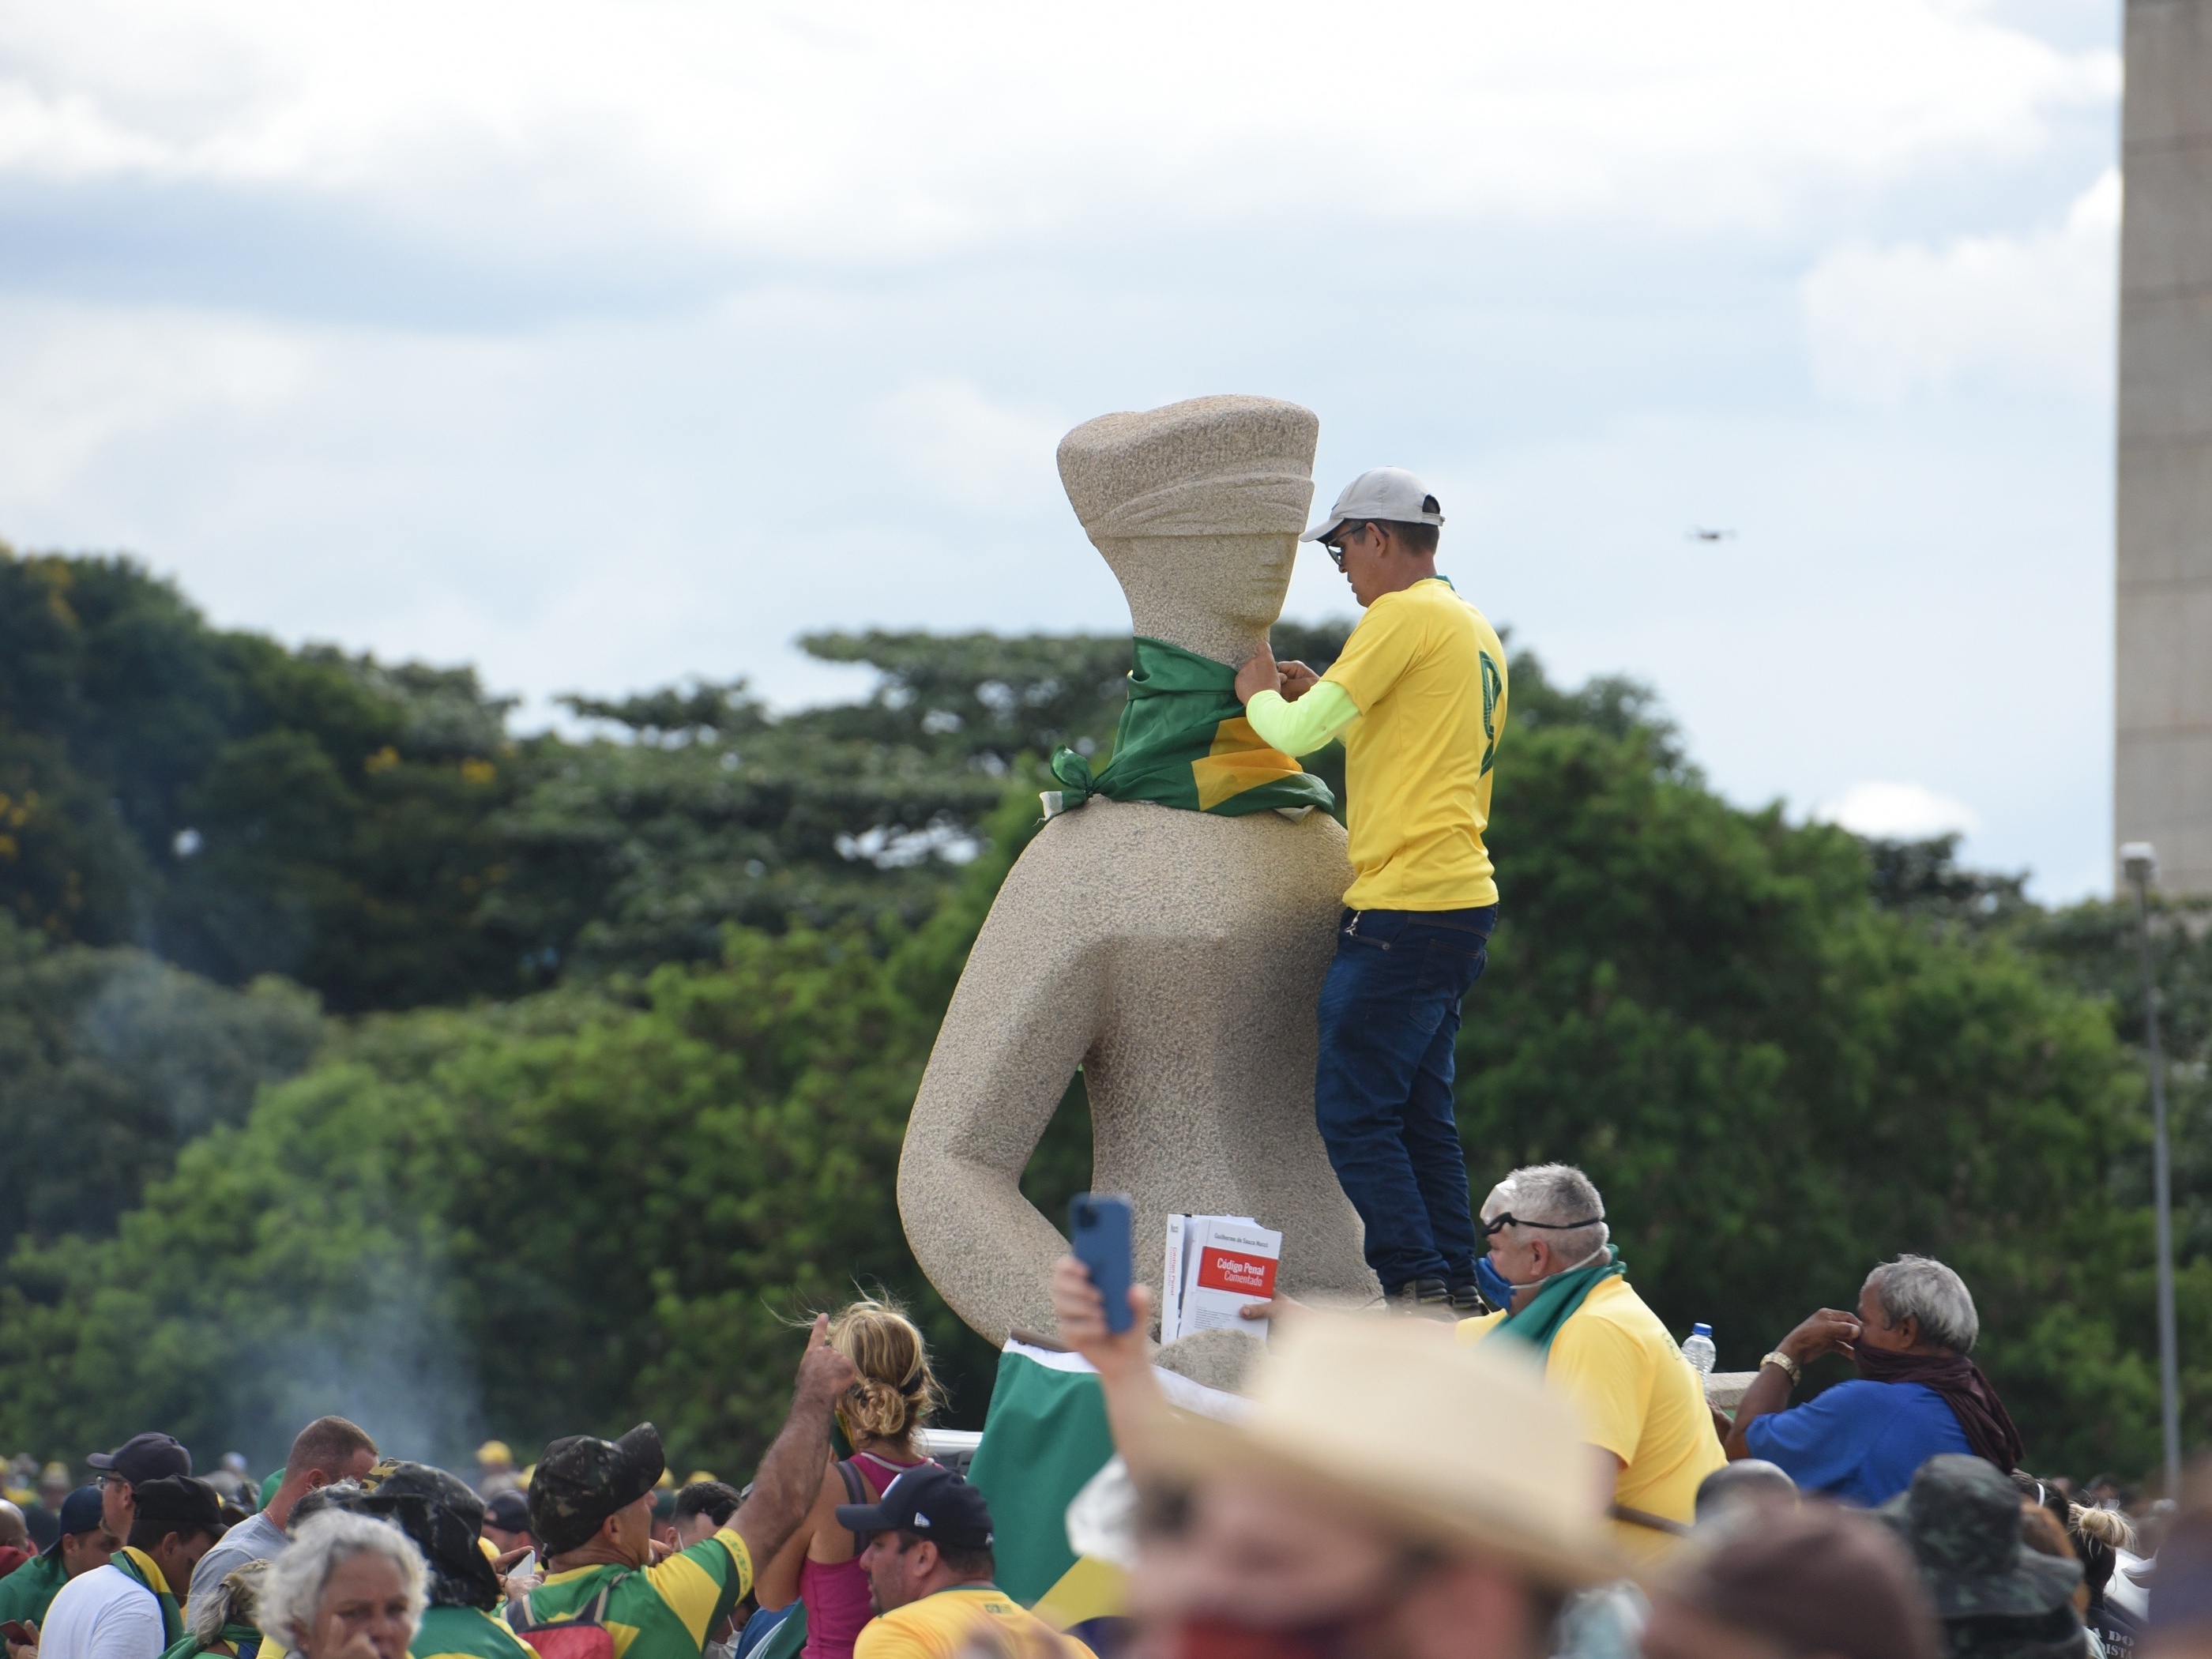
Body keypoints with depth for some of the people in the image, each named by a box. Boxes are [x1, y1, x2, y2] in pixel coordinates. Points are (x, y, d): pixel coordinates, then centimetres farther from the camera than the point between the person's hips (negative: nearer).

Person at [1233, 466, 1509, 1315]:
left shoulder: (1406, 615, -10)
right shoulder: (1478, 631, 19)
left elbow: (1300, 734, -15)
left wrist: (1259, 694, 6)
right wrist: (1322, 697, 21)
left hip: (1404, 908, -10)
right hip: (1463, 897, 10)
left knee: (1353, 1113, -8)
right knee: (1422, 1114, 12)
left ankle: (1419, 1289, -13)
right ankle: (1457, 1299, 10)